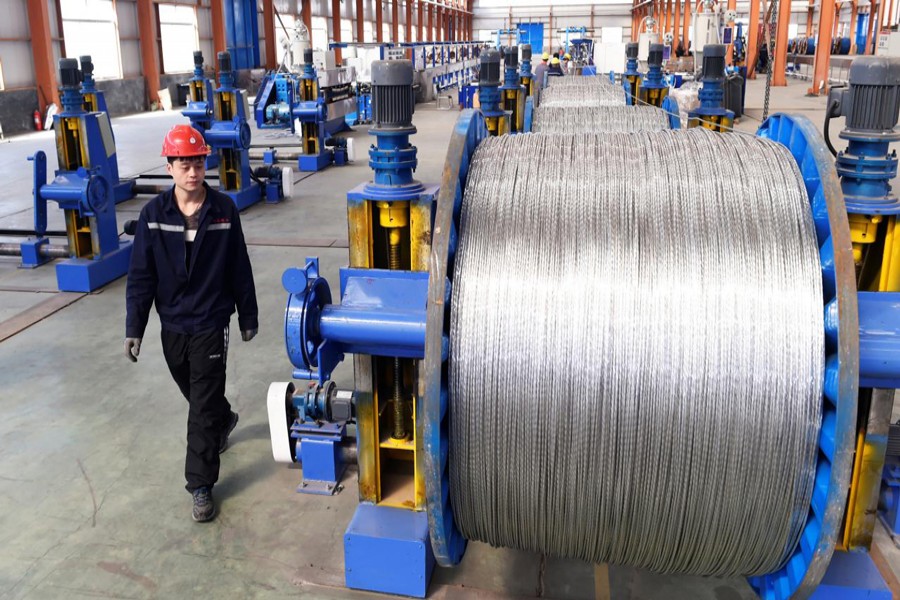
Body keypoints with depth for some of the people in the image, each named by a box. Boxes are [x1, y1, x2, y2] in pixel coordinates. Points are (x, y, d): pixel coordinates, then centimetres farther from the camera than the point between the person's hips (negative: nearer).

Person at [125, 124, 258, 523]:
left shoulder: (224, 210, -8)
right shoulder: (154, 214, -5)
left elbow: (239, 268, -1)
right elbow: (141, 276, -2)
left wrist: (248, 317, 4)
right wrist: (134, 329, -5)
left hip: (211, 324, -3)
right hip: (172, 325, 3)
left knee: (203, 408, -1)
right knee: (197, 395, 22)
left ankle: (201, 486, 9)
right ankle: (224, 420, 53)